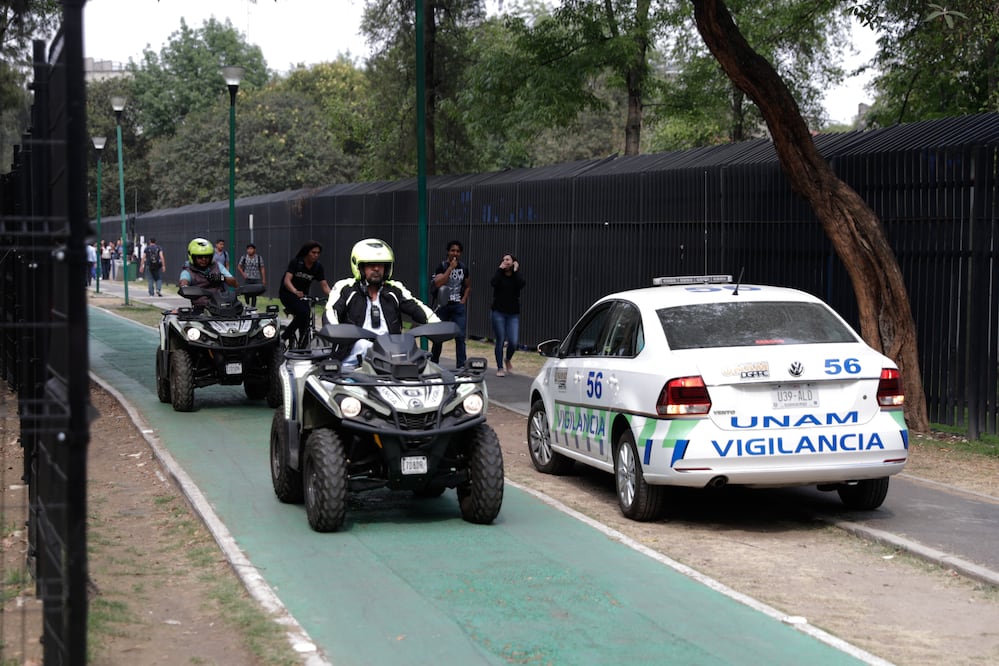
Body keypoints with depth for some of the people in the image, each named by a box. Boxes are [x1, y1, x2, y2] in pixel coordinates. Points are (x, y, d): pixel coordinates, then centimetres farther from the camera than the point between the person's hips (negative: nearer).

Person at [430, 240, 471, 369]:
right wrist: (451, 268, -20)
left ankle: (461, 366, -9)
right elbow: (438, 283, -21)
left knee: (460, 337, -9)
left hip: (458, 306, 2)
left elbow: (468, 286, 20)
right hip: (443, 305, -2)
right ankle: (433, 363, 24)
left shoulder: (463, 268, 8)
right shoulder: (442, 266, -4)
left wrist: (464, 300, 3)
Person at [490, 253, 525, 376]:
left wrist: (515, 270, -10)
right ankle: (500, 368, 9)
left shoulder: (516, 276, 5)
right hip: (498, 312, -1)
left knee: (513, 342, -7)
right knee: (500, 341, -1)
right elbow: (493, 283, -19)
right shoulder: (499, 275, 3)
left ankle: (508, 359, 24)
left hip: (513, 314, 1)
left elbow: (522, 283, -18)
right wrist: (500, 269, -12)